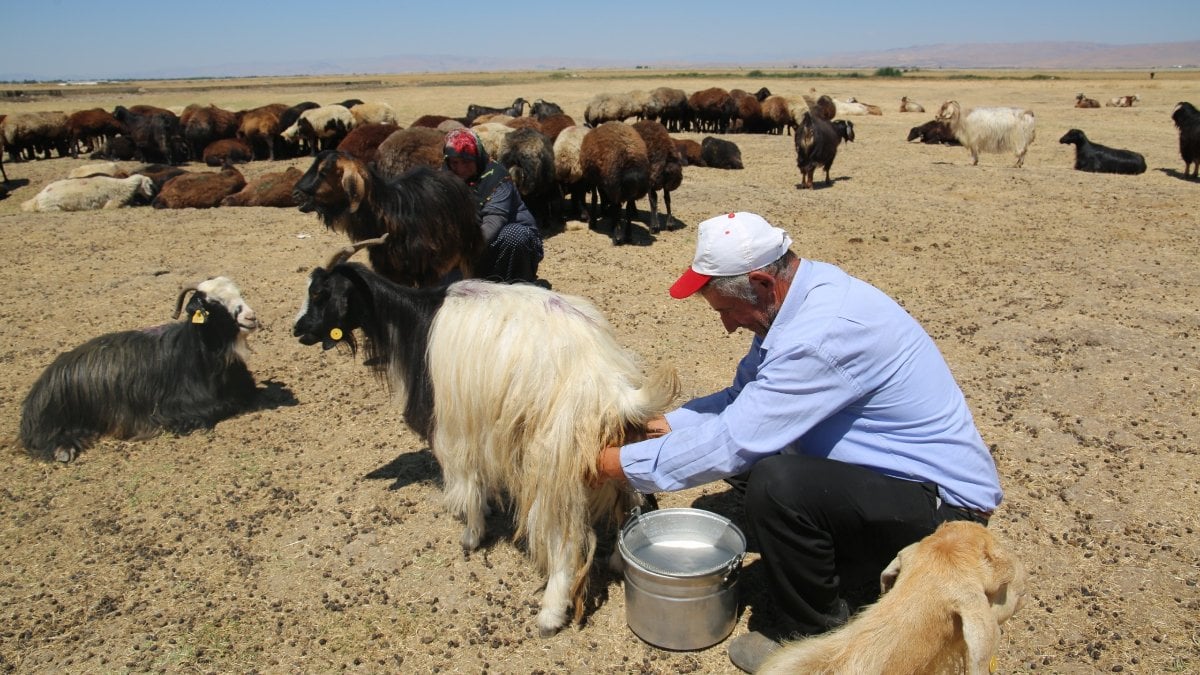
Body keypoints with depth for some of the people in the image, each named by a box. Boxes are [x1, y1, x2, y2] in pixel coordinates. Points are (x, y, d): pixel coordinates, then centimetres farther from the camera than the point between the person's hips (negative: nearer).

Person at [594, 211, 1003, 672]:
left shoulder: (825, 332, -30)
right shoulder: (804, 292, -1)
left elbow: (729, 443, -27)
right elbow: (743, 397, 8)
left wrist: (625, 464, -15)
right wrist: (667, 424, 0)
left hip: (945, 502, -10)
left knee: (774, 485, -28)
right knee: (750, 459, 6)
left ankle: (818, 637, -2)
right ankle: (856, 582, 15)